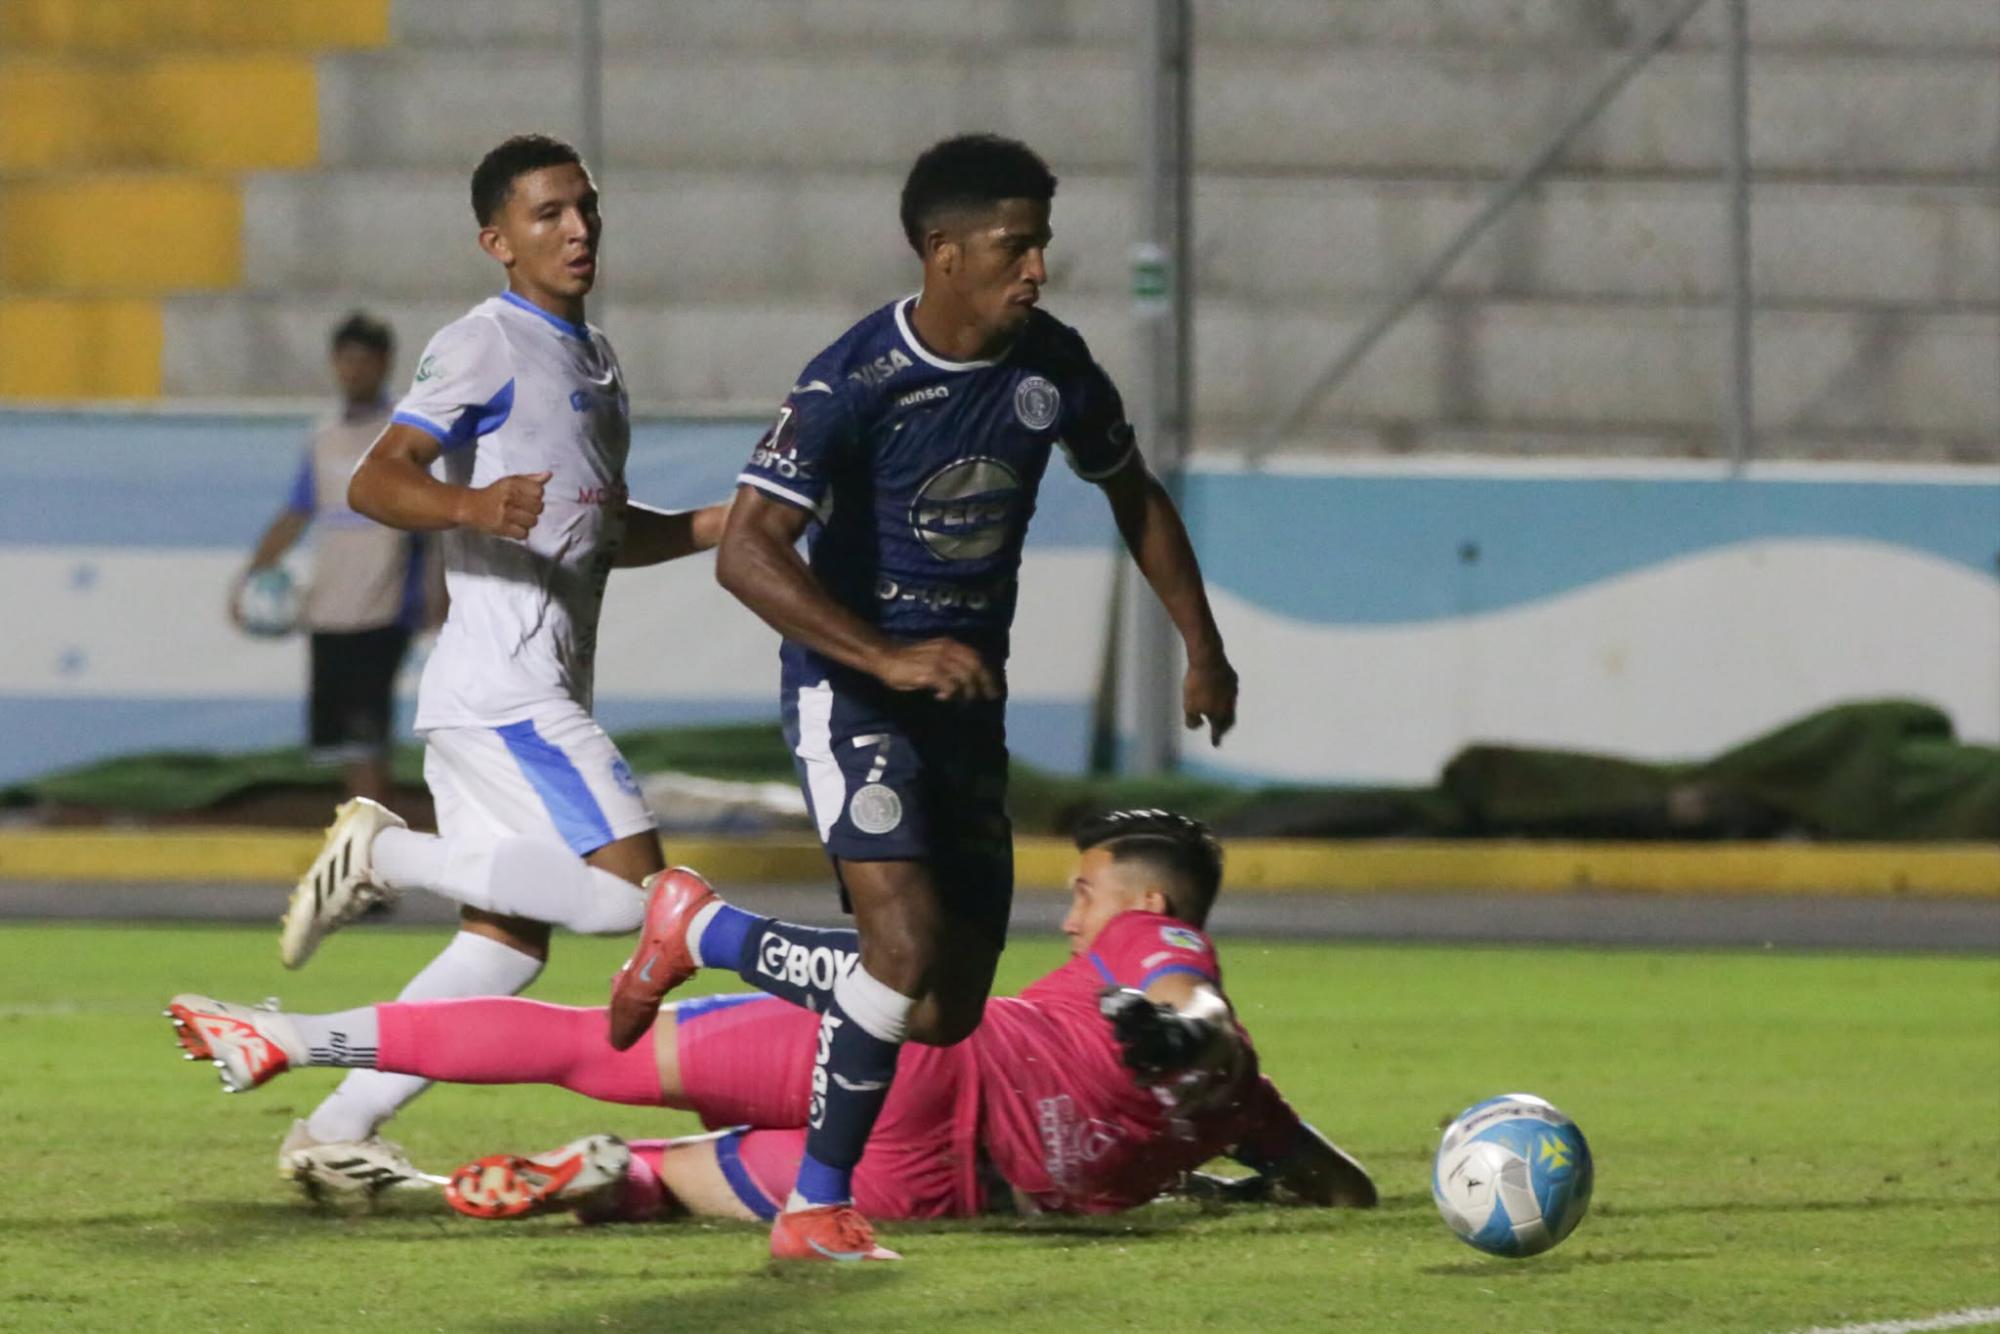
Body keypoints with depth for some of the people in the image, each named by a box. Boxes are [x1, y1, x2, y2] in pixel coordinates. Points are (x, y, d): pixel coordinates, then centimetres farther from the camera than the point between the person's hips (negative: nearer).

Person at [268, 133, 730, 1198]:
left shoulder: (595, 363, 22)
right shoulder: (486, 344, -7)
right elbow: (374, 482, -17)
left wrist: (716, 526, 17)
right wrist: (471, 505, -37)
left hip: (539, 695, 10)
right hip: (502, 691, -10)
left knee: (507, 937, 6)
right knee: (630, 888, -18)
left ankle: (334, 1133, 7)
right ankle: (385, 854, -8)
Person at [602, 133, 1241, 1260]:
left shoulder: (1053, 368, -1)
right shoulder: (854, 383, -18)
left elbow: (1134, 497, 19)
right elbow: (748, 553, -24)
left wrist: (1203, 646, 15)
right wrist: (890, 659, -33)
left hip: (969, 699, 6)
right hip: (852, 689, -6)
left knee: (947, 1014, 6)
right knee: (911, 946, -24)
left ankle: (699, 932, 26)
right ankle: (819, 1201, -8)